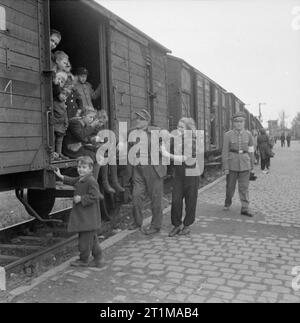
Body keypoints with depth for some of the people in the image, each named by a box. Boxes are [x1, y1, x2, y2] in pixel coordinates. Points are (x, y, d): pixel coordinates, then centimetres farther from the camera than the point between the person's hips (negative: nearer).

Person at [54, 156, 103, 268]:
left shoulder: (91, 181, -19)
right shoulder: (80, 179, 12)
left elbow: (94, 196, -23)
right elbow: (73, 181, 32)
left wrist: (81, 198, -21)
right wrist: (61, 176, 30)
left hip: (88, 217, -10)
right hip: (81, 215, 10)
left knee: (85, 239, 2)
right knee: (92, 239, 15)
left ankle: (84, 260, 16)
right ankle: (97, 259, 23)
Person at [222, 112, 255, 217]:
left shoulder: (248, 135, 2)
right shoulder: (228, 135, -4)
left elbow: (251, 151, 9)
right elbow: (225, 152, -4)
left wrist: (252, 165, 10)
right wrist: (225, 167, -7)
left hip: (245, 163, 1)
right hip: (232, 163, -1)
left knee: (244, 187, 0)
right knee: (230, 186, 11)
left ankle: (245, 209, 3)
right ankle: (228, 203, 33)